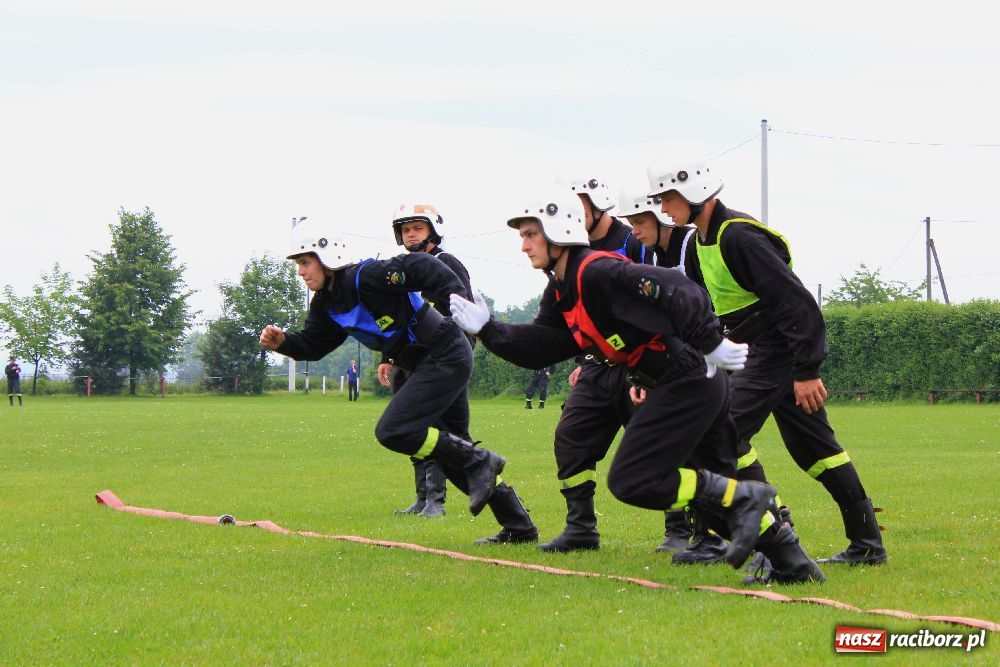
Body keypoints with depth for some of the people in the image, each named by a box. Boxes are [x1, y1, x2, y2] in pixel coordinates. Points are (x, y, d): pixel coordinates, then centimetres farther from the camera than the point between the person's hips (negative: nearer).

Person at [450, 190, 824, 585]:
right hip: (698, 387, 10)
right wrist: (486, 329, 1)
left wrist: (709, 344, -25)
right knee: (713, 486, 16)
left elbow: (678, 292, -25)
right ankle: (794, 564, 18)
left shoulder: (598, 272, -18)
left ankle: (743, 498, -6)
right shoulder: (560, 293, 12)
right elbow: (536, 348, 11)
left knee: (632, 482, -10)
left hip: (687, 383, -10)